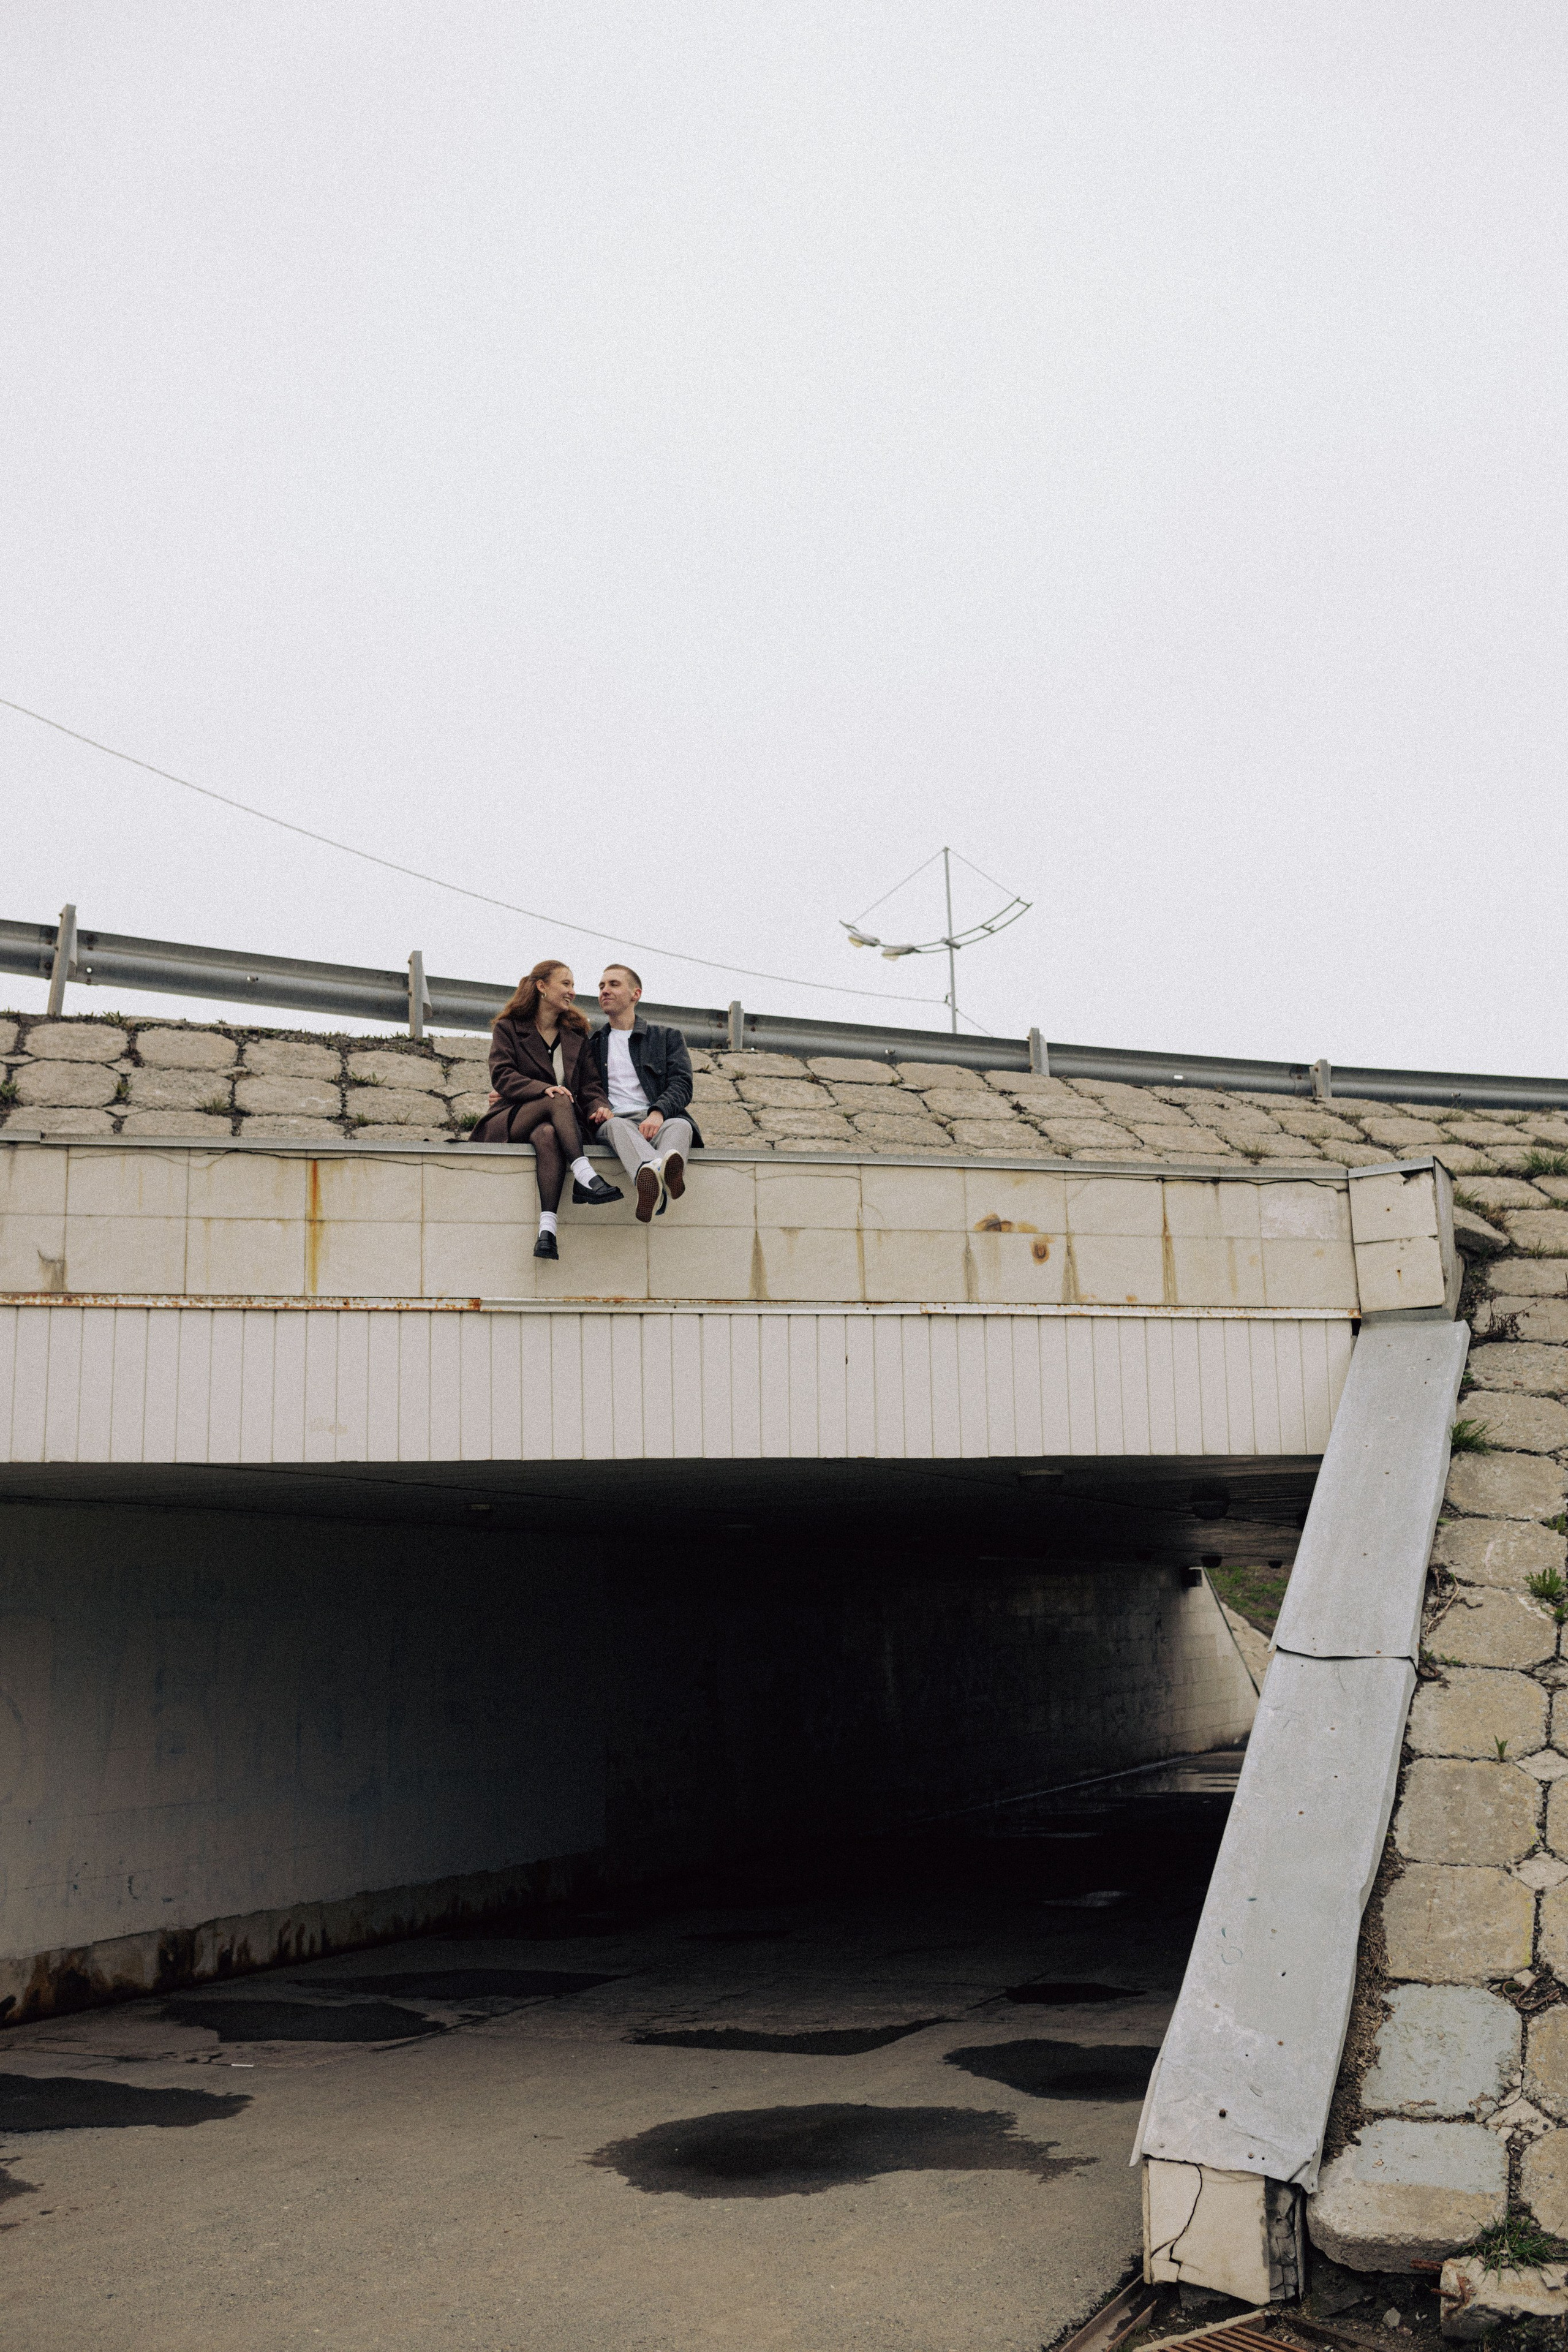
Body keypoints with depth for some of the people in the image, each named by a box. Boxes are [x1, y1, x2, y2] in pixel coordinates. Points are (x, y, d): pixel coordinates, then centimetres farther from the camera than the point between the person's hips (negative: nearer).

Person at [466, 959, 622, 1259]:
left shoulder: (576, 1035, 20)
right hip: (511, 1120, -2)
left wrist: (600, 1106, -14)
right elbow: (502, 1076, -5)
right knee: (559, 1101, -35)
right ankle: (584, 1177, -53)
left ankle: (547, 1227, -56)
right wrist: (543, 1089, -23)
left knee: (548, 1135, -39)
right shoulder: (508, 1028, 10)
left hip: (551, 1124, 2)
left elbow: (590, 1084, 11)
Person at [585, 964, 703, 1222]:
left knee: (680, 1125, -36)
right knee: (616, 1125, -38)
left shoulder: (667, 1037, 23)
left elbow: (681, 1084, 7)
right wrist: (596, 1108, -8)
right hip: (614, 1120, 0)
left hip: (657, 1120, 0)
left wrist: (658, 1113, -16)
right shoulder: (591, 1044, 28)